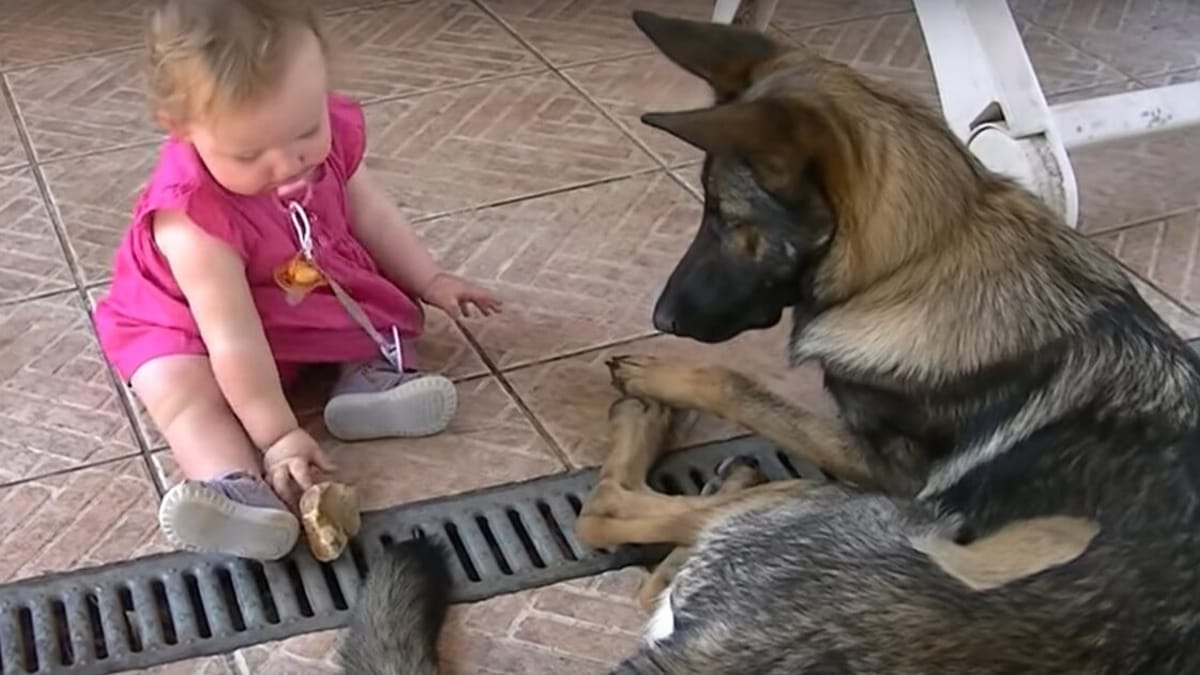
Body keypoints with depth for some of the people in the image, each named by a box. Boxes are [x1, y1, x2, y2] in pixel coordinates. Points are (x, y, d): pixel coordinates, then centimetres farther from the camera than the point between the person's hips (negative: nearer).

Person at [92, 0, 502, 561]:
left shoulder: (331, 132, -21)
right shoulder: (192, 216, -40)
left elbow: (369, 213, 0)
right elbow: (234, 340, -38)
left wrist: (429, 281, 7)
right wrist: (278, 437, -36)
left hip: (319, 296, 7)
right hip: (186, 328, -6)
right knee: (182, 392, -30)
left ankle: (373, 370, -17)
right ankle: (234, 483, -50)